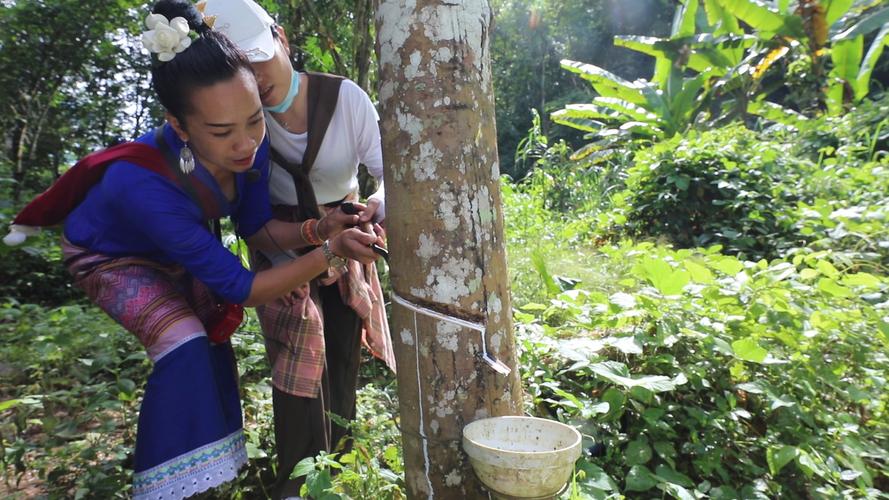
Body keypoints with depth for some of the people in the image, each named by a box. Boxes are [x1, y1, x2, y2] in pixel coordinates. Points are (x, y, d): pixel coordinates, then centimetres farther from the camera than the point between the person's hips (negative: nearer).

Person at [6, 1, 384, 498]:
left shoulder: (250, 142, -30)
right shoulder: (145, 185, -45)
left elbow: (256, 226, -14)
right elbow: (239, 287, -37)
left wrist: (318, 230, -32)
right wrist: (329, 254, -44)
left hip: (182, 248, 6)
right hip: (111, 256, -5)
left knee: (214, 343, 9)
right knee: (185, 343, -26)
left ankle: (217, 456, 34)